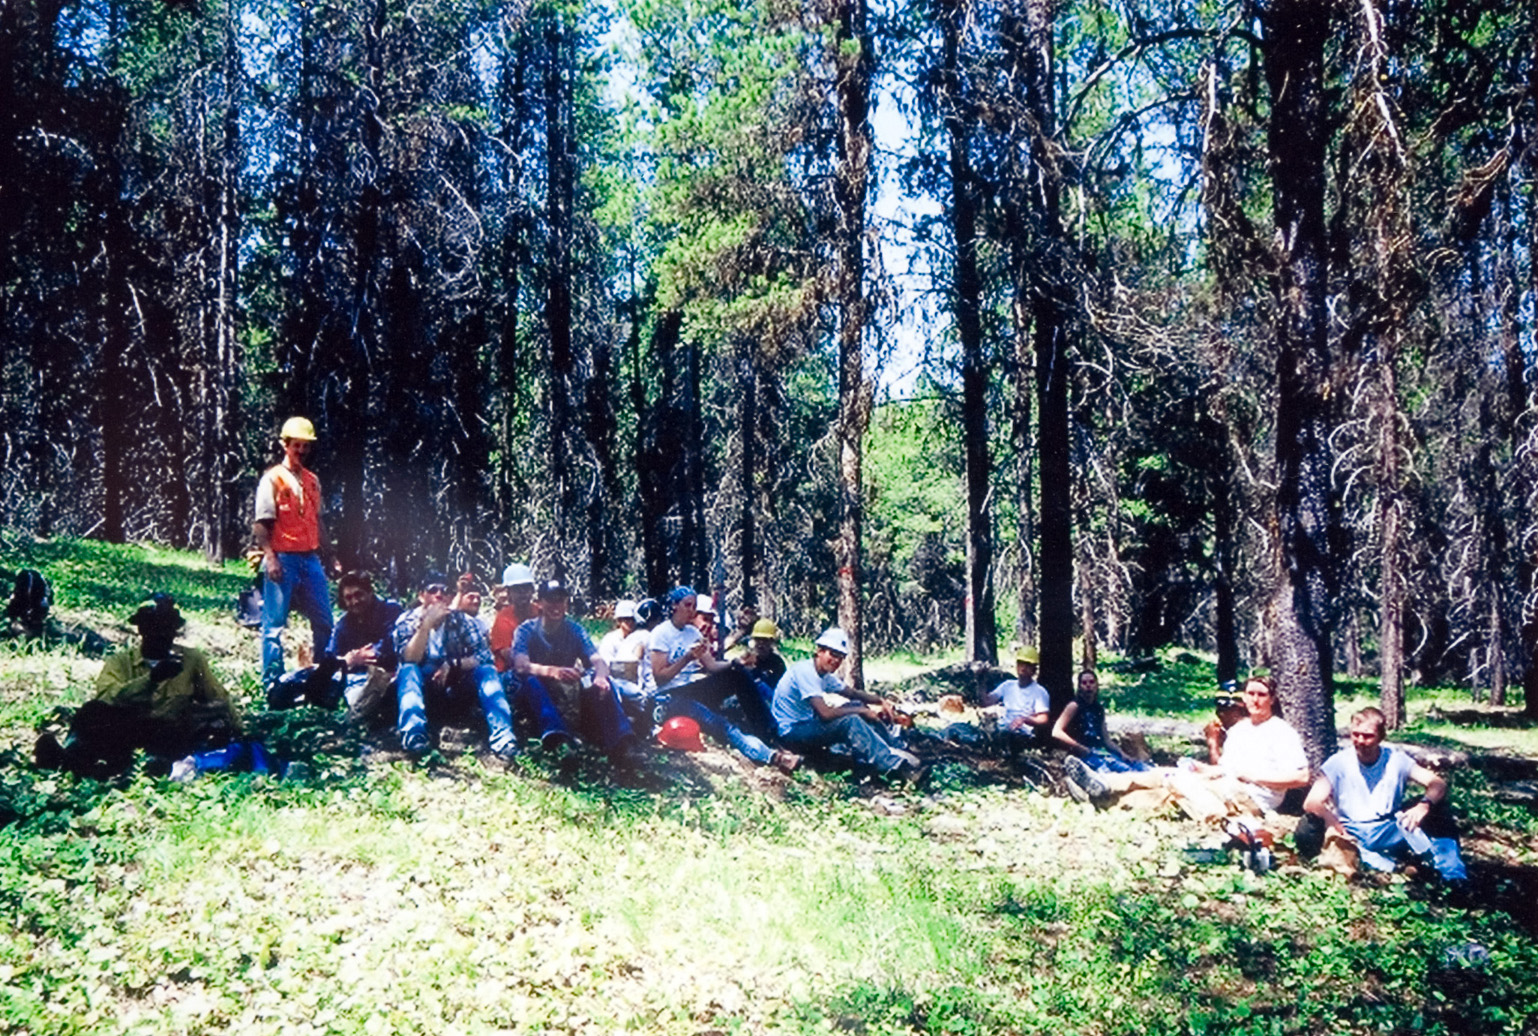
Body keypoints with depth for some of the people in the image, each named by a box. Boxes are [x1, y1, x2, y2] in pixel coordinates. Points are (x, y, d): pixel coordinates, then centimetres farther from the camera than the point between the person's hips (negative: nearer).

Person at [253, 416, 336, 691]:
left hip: (310, 558, 6)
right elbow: (260, 524, -8)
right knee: (275, 624, -1)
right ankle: (272, 682, 4)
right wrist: (270, 558, -18)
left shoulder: (313, 480, 15)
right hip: (283, 560, -6)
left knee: (324, 621, 7)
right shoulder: (273, 479, -3)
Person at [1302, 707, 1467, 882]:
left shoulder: (1396, 760, 0)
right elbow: (1311, 802, -13)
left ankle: (1454, 878, -38)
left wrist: (1424, 806, -31)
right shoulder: (1338, 763, -4)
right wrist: (1329, 818, -33)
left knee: (1438, 807, -25)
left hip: (1389, 833, 2)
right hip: (1351, 834, -1)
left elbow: (1438, 784, -10)